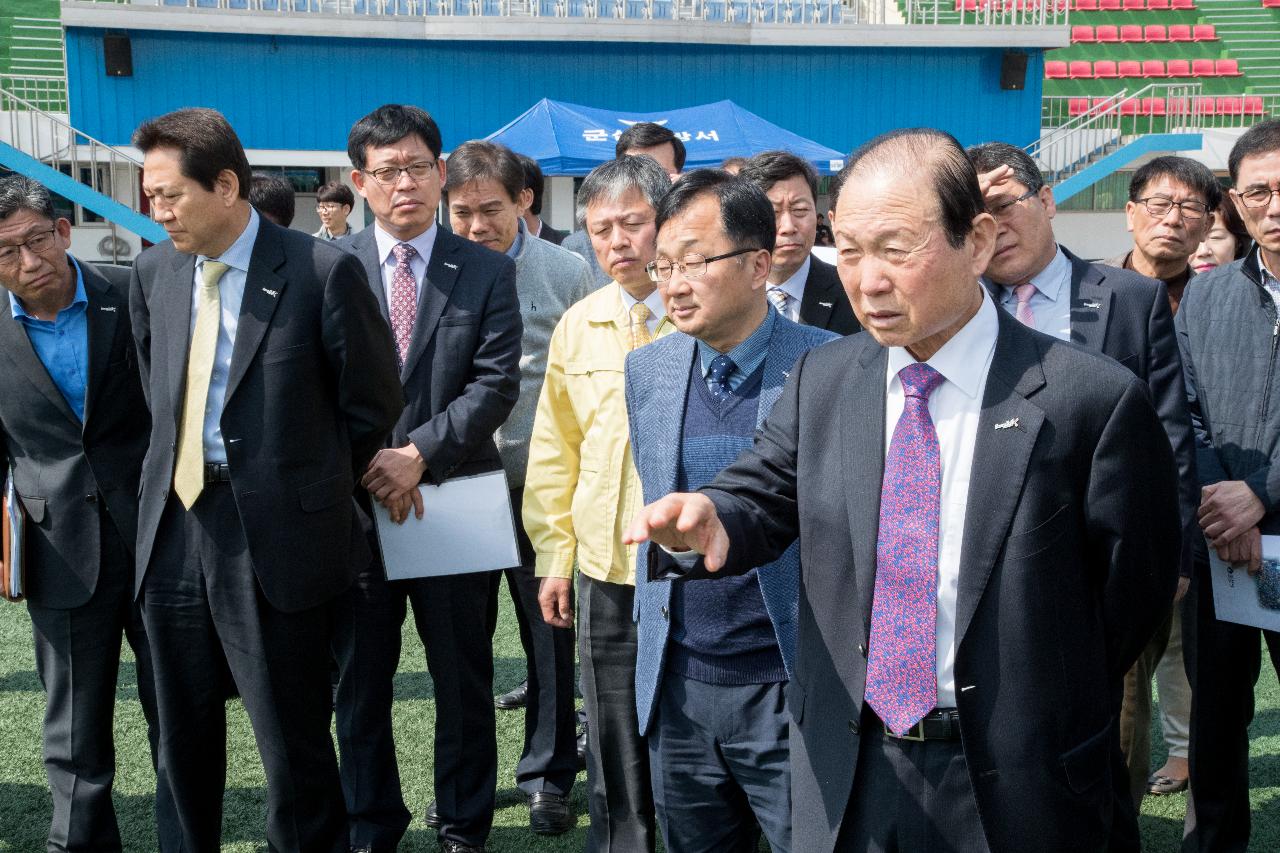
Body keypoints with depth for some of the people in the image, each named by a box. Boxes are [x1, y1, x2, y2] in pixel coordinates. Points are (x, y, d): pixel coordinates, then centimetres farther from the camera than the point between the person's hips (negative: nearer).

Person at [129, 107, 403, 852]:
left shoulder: (323, 272, -12)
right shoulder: (154, 272, 6)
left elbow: (373, 402, -4)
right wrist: (181, 466, 13)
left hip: (274, 536, -5)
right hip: (173, 525, 6)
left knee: (292, 736, 4)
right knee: (185, 734, 17)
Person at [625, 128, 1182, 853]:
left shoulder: (1094, 399, -13)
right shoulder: (822, 379, 0)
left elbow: (1135, 585, -5)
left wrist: (1039, 724, 1)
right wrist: (709, 521, -22)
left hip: (1011, 789, -3)